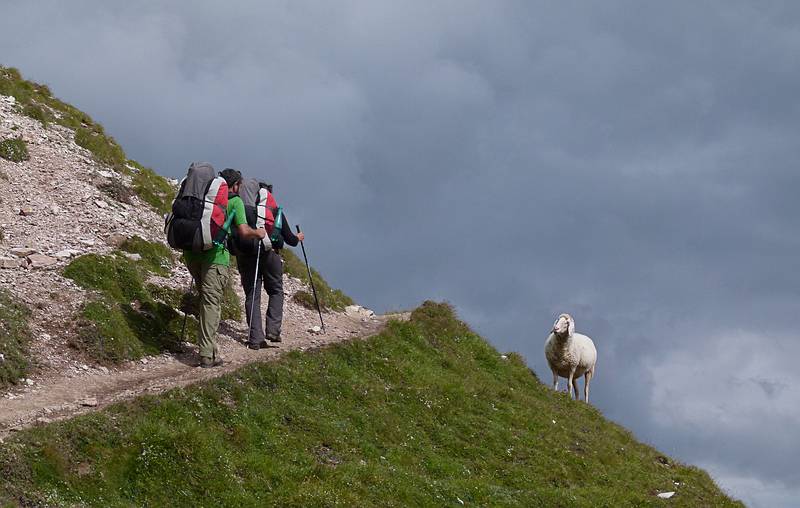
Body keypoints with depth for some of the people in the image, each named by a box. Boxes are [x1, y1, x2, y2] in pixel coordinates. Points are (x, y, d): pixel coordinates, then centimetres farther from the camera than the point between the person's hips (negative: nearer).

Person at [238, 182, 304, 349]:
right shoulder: (276, 211, 7)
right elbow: (290, 239, 10)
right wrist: (298, 238, 31)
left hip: (245, 254, 1)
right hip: (270, 254, -1)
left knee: (251, 296, 5)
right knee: (276, 291, 16)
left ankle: (256, 338, -2)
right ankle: (273, 330, 1)